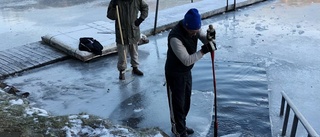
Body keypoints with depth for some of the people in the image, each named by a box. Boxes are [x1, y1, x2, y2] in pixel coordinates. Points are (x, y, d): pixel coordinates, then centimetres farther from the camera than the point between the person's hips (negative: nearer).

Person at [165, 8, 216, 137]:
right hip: (175, 74, -8)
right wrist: (203, 51, -37)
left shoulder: (194, 28, -10)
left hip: (187, 71, 8)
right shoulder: (175, 37, -34)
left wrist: (210, 39, -30)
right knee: (177, 103, 7)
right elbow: (187, 60, -33)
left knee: (186, 101, 21)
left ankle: (181, 126, 42)